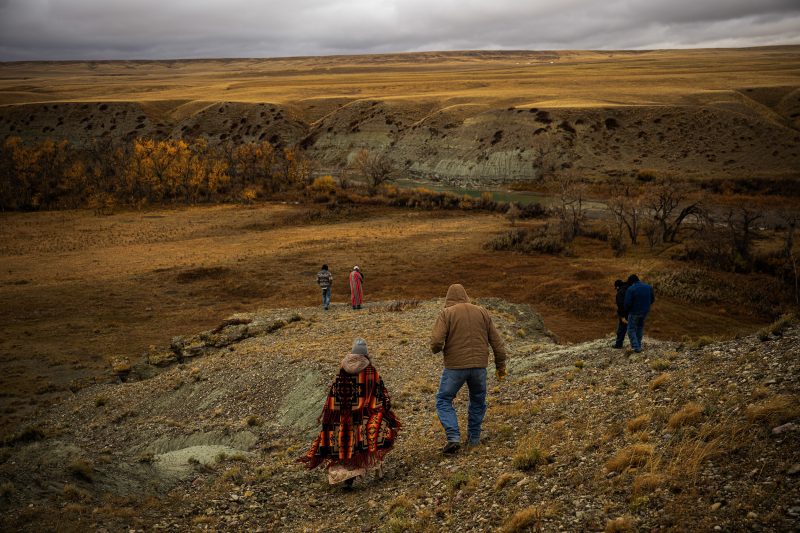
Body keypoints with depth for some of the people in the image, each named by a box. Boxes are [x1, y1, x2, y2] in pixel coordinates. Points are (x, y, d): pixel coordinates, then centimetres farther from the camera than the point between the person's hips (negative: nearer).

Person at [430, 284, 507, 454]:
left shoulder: (446, 314, -4)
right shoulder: (481, 312, 8)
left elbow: (436, 342, -16)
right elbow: (497, 341, 7)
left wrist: (436, 349, 7)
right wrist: (501, 366, 15)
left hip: (455, 366, -3)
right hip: (479, 366, 3)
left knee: (444, 401, 11)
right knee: (478, 401, 24)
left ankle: (453, 438, -4)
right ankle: (474, 437, 28)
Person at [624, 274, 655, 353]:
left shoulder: (630, 289, -20)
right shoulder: (648, 287, -2)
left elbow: (627, 303, -21)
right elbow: (652, 299, 6)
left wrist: (626, 310, 0)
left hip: (634, 312, -5)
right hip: (645, 311, 5)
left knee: (631, 329, 11)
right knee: (640, 327, 25)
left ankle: (636, 347, 2)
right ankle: (638, 345, 33)